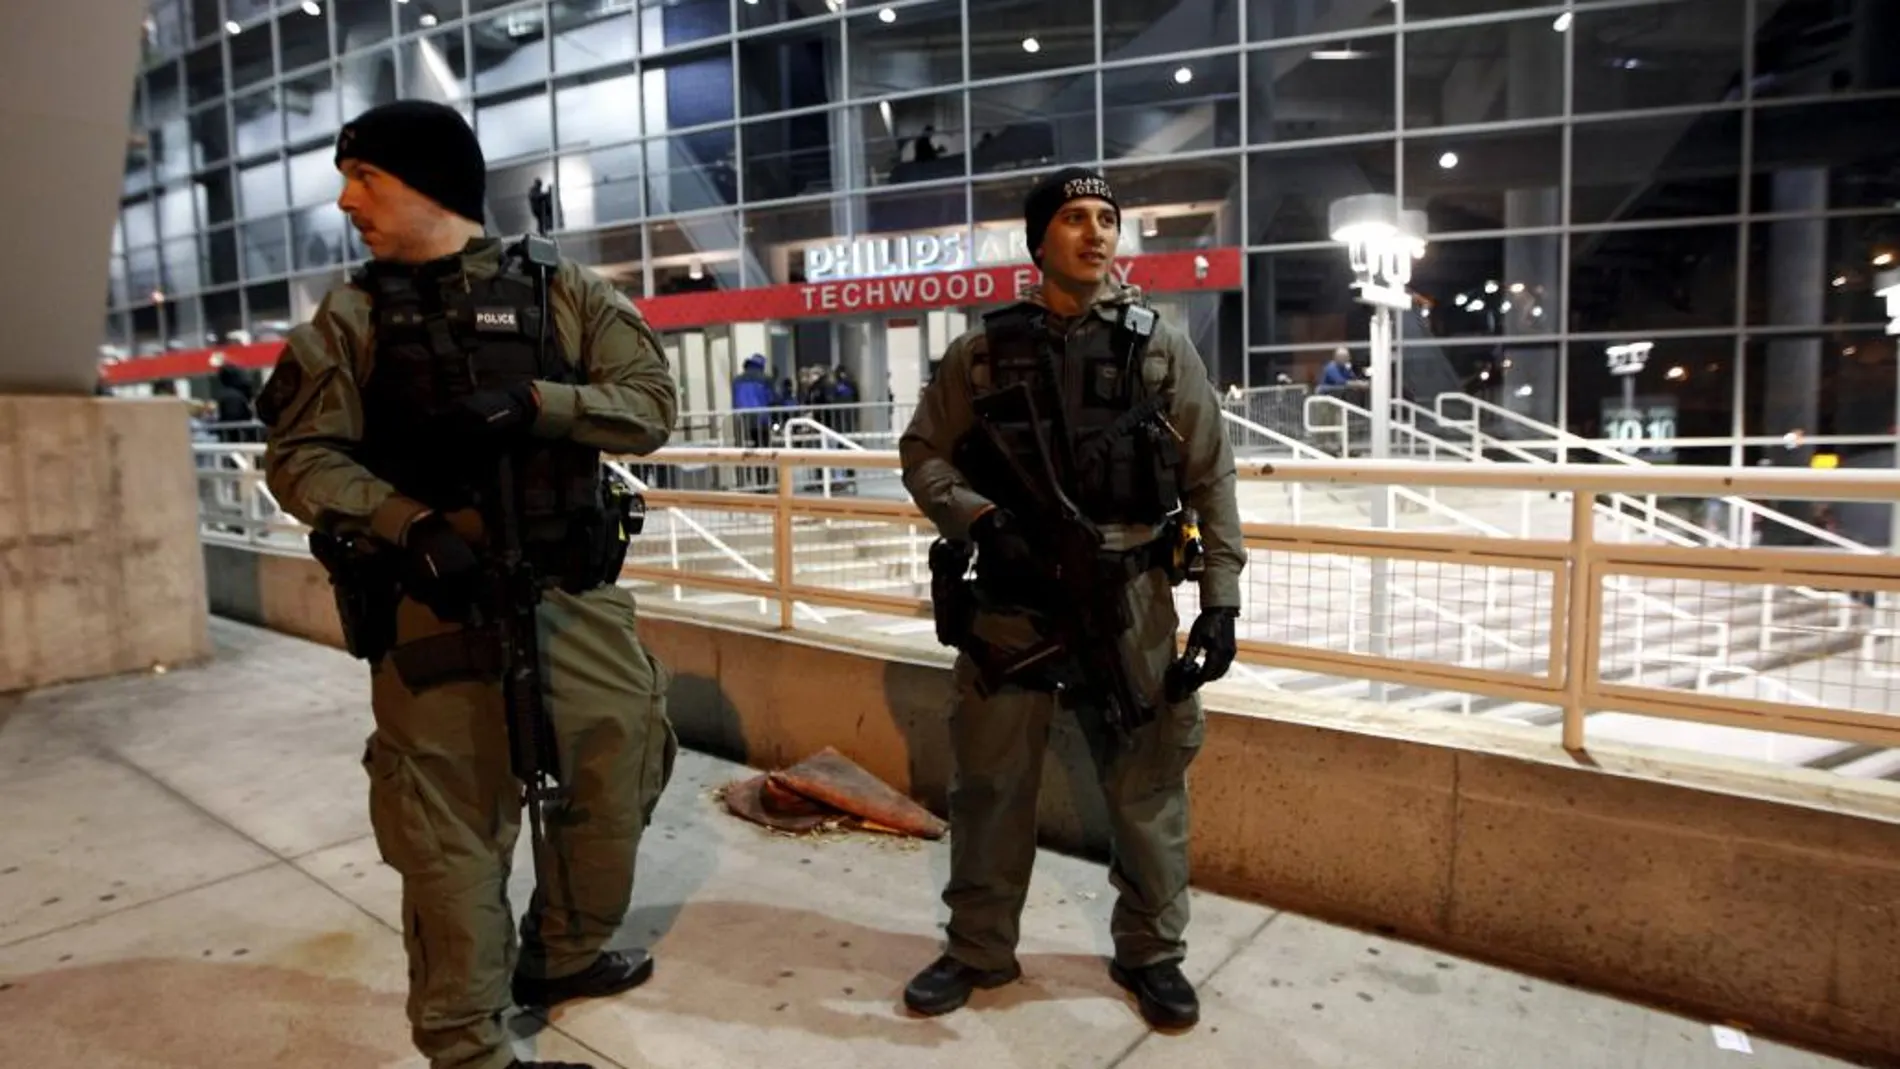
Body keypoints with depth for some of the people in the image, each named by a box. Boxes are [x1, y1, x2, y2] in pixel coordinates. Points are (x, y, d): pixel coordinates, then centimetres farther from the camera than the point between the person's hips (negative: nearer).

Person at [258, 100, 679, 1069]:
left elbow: (651, 405, -3)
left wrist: (534, 404, -18)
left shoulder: (562, 289, 5)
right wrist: (408, 527, -16)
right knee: (454, 827, 3)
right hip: (438, 606, -1)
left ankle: (563, 956, 37)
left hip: (576, 599, 2)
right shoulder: (353, 316, 5)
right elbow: (299, 455, 0)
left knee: (616, 780, 12)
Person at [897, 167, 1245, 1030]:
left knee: (1147, 781, 9)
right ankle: (978, 950, 30)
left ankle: (1150, 952, 31)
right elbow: (922, 455, 6)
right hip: (1010, 599, 0)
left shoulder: (1162, 347, 4)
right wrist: (981, 520, -12)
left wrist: (1221, 598, -3)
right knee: (990, 781, 10)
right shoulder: (980, 352, 4)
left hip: (1131, 598, 0)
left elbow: (1210, 480, 3)